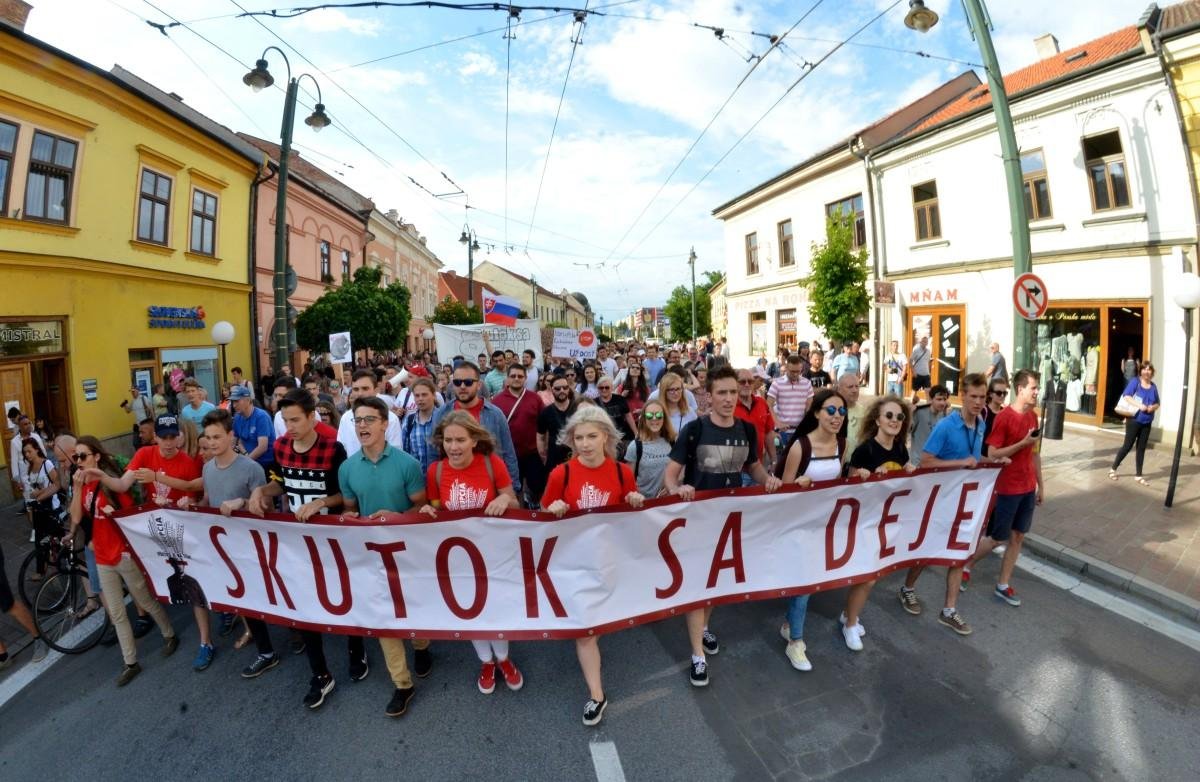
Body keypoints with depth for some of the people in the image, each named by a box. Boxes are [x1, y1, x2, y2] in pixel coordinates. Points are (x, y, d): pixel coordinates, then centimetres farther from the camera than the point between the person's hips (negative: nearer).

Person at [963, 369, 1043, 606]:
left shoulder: (1033, 416, 7)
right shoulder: (1004, 417, -17)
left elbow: (1035, 453, 14)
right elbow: (992, 454, -19)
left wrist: (1040, 484, 15)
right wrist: (1023, 443, -22)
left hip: (1028, 488, 7)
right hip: (1007, 488, -7)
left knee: (1018, 537, 11)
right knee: (997, 538, 2)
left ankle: (1003, 585, 22)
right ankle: (965, 565, 24)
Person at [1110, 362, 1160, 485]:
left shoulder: (1153, 386, 6)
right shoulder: (1135, 382, -7)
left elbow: (1157, 403, 11)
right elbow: (1126, 396, -13)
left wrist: (1153, 407, -10)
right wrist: (1139, 405, -23)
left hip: (1146, 422, 5)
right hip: (1134, 420, -5)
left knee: (1141, 448, 10)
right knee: (1127, 445, 0)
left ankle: (1139, 475, 17)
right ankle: (1113, 469, 14)